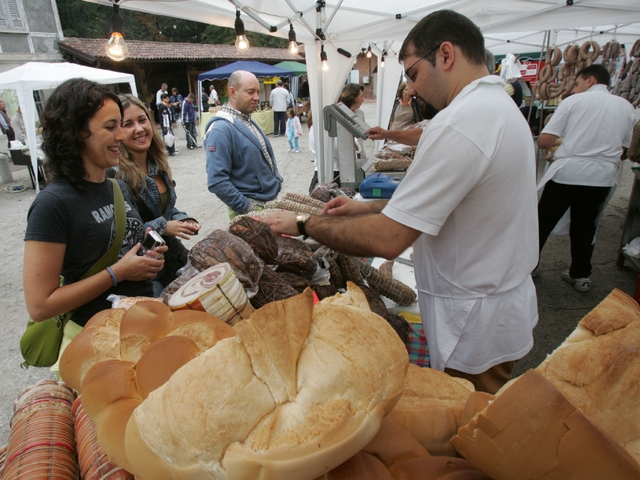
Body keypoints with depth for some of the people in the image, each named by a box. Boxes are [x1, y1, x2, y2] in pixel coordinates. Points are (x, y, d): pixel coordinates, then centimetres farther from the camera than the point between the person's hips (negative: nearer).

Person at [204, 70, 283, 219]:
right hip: (251, 210, -9)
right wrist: (247, 208, -22)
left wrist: (277, 183, 12)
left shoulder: (248, 120, 8)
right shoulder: (221, 129, -20)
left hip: (271, 201, 9)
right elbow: (217, 181, -26)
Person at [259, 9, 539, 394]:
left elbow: (387, 239, -28)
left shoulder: (459, 124, -25)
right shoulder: (502, 104, 9)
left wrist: (303, 225, -15)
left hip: (475, 325, -9)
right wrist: (366, 208, 7)